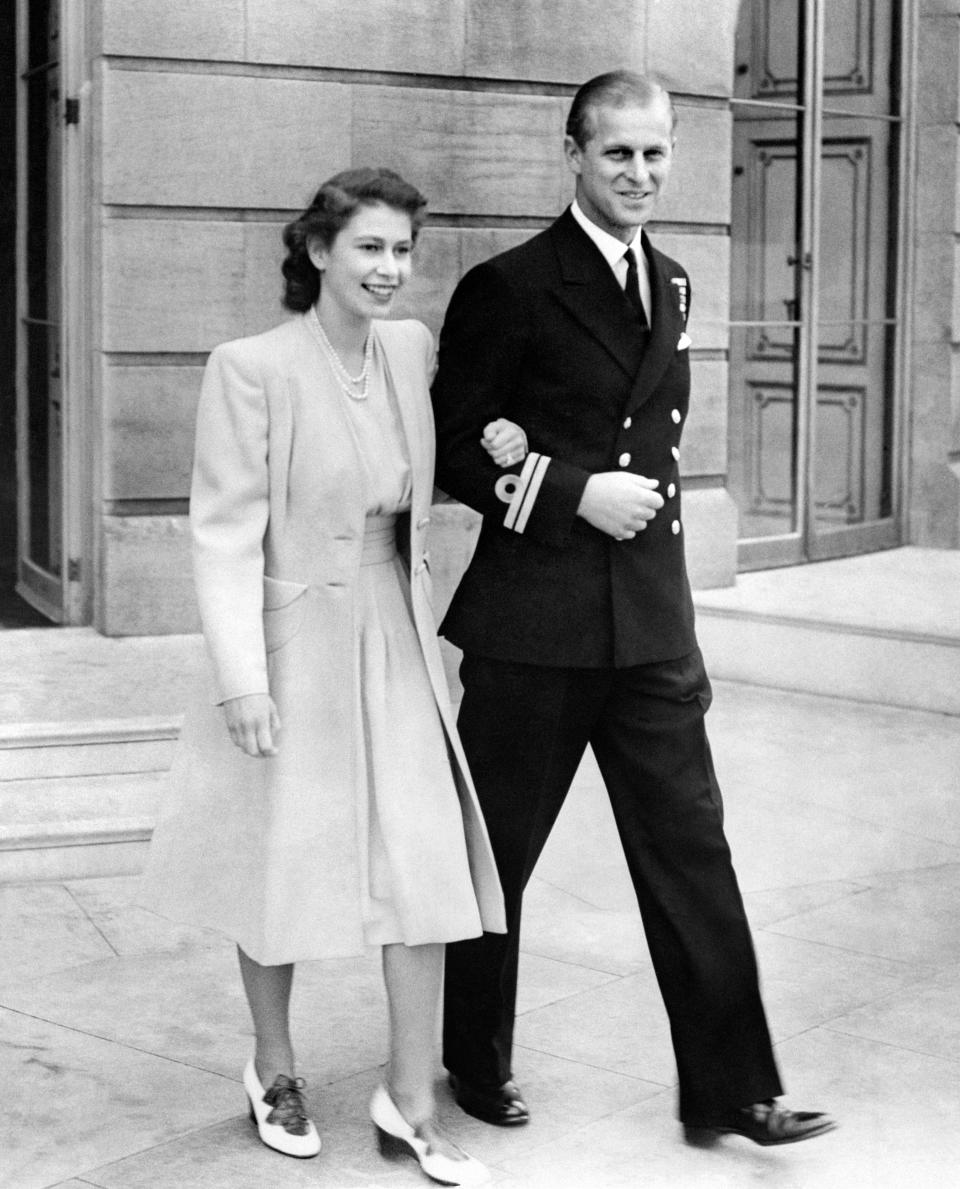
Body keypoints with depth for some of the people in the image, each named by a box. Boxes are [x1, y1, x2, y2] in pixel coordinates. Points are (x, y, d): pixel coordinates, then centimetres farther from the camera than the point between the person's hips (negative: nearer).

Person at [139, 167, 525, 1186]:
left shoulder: (411, 349, 3)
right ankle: (273, 1072, 33)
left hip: (398, 642, 5)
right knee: (285, 864, 10)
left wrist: (489, 454, 2)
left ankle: (410, 1105, 14)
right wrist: (241, 677, -18)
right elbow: (226, 531, -14)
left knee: (427, 866, 1)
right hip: (295, 644, -5)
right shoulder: (250, 369, -14)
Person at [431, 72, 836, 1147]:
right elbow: (449, 451, -8)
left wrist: (643, 494, 12)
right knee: (496, 851, 10)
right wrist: (576, 493, -16)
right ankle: (477, 1060, 29)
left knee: (691, 850, 4)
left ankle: (729, 1088, 12)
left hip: (650, 622, 5)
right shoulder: (508, 288, -8)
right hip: (531, 623, -5)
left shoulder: (671, 287, 12)